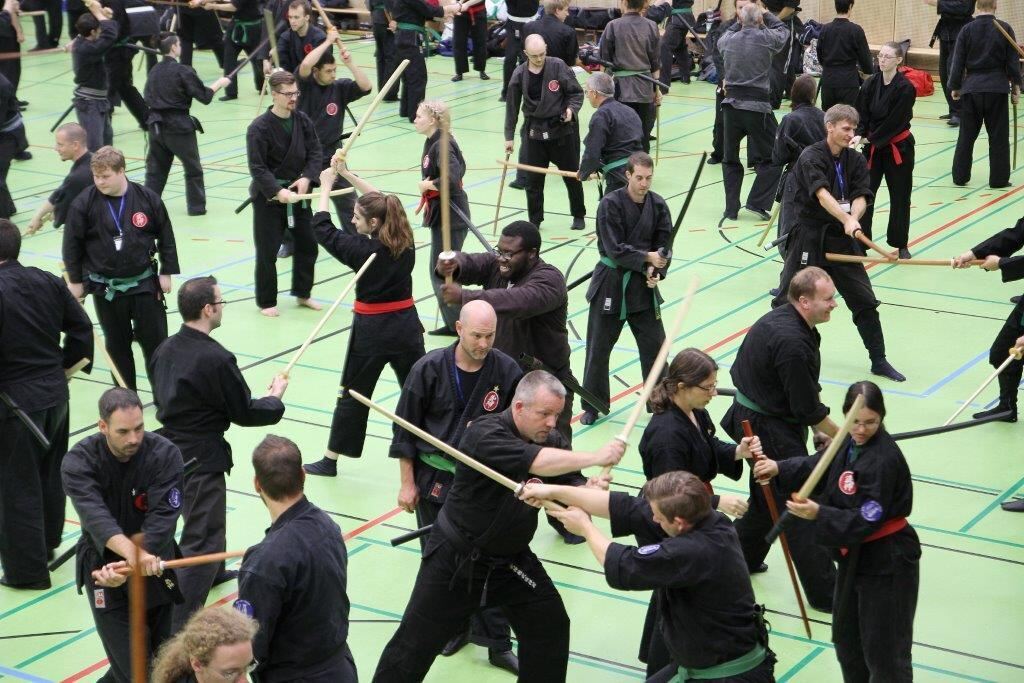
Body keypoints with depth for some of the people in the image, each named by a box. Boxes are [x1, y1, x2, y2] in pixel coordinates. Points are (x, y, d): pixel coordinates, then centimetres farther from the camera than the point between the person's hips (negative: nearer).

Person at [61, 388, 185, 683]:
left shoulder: (165, 454, -14)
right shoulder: (78, 462, -15)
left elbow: (162, 521, -21)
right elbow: (96, 518, -31)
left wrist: (127, 566, -33)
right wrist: (133, 553, -49)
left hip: (154, 559, 2)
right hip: (102, 564, -2)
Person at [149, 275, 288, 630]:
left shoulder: (165, 349, 1)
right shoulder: (217, 359, -23)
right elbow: (245, 413, -13)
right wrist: (276, 397, 4)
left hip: (168, 450, 9)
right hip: (202, 458, -9)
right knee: (202, 538, -3)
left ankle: (213, 572, 57)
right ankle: (181, 627, -5)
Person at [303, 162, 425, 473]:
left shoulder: (362, 249, -17)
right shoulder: (404, 242, -3)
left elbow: (322, 228, -5)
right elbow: (381, 204, 13)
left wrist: (326, 186, 6)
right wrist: (349, 175, 15)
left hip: (372, 330, -4)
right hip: (406, 323, 4)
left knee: (352, 394, 7)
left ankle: (330, 460, 15)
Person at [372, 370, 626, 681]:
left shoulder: (550, 440, -2)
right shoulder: (484, 434, -25)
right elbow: (537, 461, -39)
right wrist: (596, 457, -34)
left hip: (511, 559, 6)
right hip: (457, 558, -6)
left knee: (551, 626, 8)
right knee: (415, 643, 1)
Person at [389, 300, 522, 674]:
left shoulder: (506, 371, -9)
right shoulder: (430, 369, -11)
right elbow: (405, 429, -4)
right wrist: (407, 483, -2)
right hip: (434, 479, 0)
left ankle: (496, 643, 12)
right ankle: (454, 627, 31)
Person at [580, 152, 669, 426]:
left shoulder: (657, 205, -1)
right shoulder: (611, 204, -14)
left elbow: (663, 246, 1)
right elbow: (614, 249, -18)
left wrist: (656, 272, -16)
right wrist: (646, 258, -24)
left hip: (643, 283, 3)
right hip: (610, 282, -3)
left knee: (654, 344, 5)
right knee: (598, 346, 5)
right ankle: (592, 405, 19)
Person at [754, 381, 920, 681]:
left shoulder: (883, 460, -27)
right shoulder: (851, 443, 1)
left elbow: (865, 521, -27)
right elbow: (818, 466, 13)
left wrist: (819, 515, -37)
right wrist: (779, 469, -3)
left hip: (887, 563, -10)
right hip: (855, 556, 10)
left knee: (884, 649, 1)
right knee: (846, 636, 25)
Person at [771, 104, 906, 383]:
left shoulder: (856, 160, 5)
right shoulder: (811, 157, -12)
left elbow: (860, 197, -4)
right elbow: (822, 194, -27)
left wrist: (853, 217, -27)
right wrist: (847, 221, -41)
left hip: (842, 237, 5)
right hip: (809, 236, -5)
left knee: (865, 300, 5)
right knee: (787, 299, 0)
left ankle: (879, 361, 15)